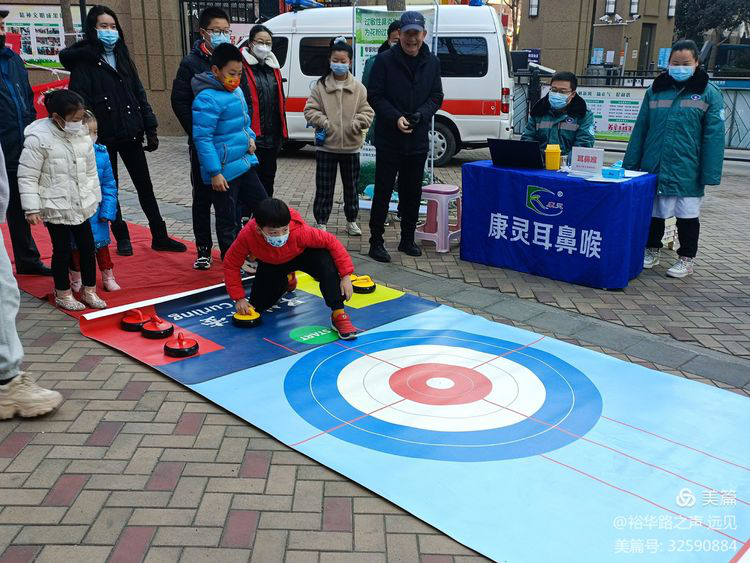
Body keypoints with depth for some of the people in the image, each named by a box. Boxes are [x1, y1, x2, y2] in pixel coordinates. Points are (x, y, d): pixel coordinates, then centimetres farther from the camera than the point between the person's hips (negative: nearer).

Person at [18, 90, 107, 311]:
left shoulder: (82, 136, 4)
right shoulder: (38, 138, -15)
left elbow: (91, 171, 14)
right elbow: (27, 177, -13)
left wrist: (94, 199, 15)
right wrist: (32, 209, -14)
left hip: (81, 205, 6)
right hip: (55, 207, -5)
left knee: (88, 246, 9)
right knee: (62, 250, 3)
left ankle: (89, 290, 24)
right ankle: (63, 293, 21)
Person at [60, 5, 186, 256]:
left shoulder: (123, 57, 12)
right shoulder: (83, 61, -4)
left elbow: (139, 94, 11)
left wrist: (150, 129, 5)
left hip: (130, 134, 4)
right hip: (104, 137, -4)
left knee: (145, 186, 6)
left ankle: (159, 237, 12)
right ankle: (122, 237, 19)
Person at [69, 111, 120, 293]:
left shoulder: (101, 153, -7)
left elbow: (109, 185, -2)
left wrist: (107, 210, -7)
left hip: (96, 212, 2)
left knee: (101, 243, 14)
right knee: (76, 245, 15)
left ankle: (108, 277, 30)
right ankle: (76, 279, 32)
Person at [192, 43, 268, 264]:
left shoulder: (236, 91, 9)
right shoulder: (207, 98, -18)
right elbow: (202, 138, -21)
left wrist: (250, 138, 5)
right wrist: (214, 172, -22)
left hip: (244, 165, 9)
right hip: (224, 171, -9)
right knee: (228, 221, 4)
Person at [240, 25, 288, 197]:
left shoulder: (273, 67, 14)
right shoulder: (242, 67, -9)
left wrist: (282, 132, 17)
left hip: (273, 136, 7)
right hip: (252, 136, -7)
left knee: (268, 177, 17)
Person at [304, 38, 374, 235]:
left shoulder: (358, 87, 1)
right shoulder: (320, 85, -2)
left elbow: (367, 112, 0)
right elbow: (310, 109, -3)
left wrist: (357, 124, -16)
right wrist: (323, 123, -15)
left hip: (351, 146, 2)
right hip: (326, 146, -1)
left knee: (351, 187, 14)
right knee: (324, 188, 4)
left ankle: (351, 222, 28)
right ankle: (321, 223, 15)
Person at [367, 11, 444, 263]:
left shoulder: (432, 62, 6)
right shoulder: (385, 60, -6)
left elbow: (436, 97, 7)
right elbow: (374, 96, -7)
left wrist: (420, 114, -12)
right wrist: (395, 118, -20)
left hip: (418, 140, 4)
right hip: (388, 140, -4)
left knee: (412, 193, 12)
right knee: (383, 192, 1)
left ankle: (407, 239, 26)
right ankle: (376, 242, 10)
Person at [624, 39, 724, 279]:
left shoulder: (709, 93, -2)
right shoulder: (655, 90, 7)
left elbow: (714, 136, -6)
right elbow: (640, 130, 9)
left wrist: (710, 174, -13)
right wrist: (630, 165, 6)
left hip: (687, 171, -3)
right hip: (653, 167, 3)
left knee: (687, 215, 7)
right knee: (652, 212, 13)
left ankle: (686, 259, 21)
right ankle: (652, 251, 31)